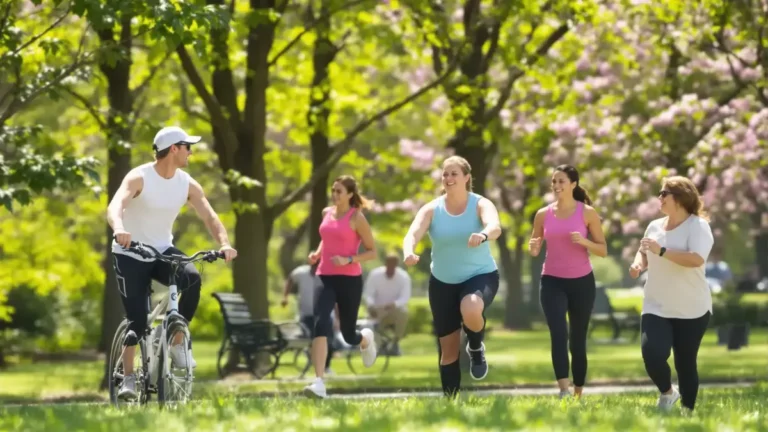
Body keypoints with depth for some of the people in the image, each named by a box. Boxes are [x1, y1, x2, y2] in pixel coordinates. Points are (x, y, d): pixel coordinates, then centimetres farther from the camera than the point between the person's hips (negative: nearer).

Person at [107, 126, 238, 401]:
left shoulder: (187, 184, -5)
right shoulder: (139, 178, -20)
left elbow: (209, 216, -11)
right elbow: (115, 206, -36)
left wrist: (224, 243, -31)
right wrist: (119, 229, -59)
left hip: (162, 251, 4)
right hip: (130, 254, -4)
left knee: (193, 279, -27)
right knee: (138, 320, -11)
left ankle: (177, 344, -11)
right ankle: (128, 376, 6)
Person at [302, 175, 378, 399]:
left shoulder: (356, 218, -6)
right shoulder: (326, 213, 9)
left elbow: (372, 252, -4)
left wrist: (348, 260, -19)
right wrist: (317, 253, 7)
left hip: (349, 279, -3)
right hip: (325, 277, 3)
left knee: (348, 334, 8)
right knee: (320, 325, -19)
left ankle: (366, 339, 49)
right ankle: (319, 383, -24)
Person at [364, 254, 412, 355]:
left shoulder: (404, 277, -13)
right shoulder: (375, 275, -13)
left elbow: (405, 297, -21)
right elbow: (368, 294, -16)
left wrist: (393, 304, -42)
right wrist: (371, 306, -39)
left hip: (395, 307, 0)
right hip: (379, 309, 0)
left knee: (403, 312, -35)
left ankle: (396, 343, -18)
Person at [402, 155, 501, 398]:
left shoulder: (480, 205, -11)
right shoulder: (432, 209, -6)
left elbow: (495, 227, -33)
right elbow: (413, 233, -23)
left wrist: (483, 235, -58)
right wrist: (408, 251, -47)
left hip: (480, 275, -3)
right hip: (442, 282, 3)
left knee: (470, 311, -37)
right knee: (448, 350, 5)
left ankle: (476, 349, -4)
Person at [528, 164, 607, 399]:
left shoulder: (587, 213, -2)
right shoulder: (543, 215, 4)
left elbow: (603, 250, -1)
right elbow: (534, 249, 14)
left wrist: (584, 241, -19)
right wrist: (533, 247, -10)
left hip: (582, 282, 0)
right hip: (552, 282, 0)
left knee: (577, 340, 6)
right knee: (558, 333, -19)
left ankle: (578, 394, 15)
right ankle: (564, 391, -29)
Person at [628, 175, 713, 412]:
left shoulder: (697, 226, -12)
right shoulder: (655, 226, 8)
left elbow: (697, 259, -26)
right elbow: (645, 253, 23)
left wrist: (662, 251, -28)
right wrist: (638, 263, -1)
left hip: (692, 311, -4)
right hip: (656, 308, 4)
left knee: (685, 363, 2)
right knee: (652, 354, -17)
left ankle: (688, 410, 20)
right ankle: (667, 393, 11)